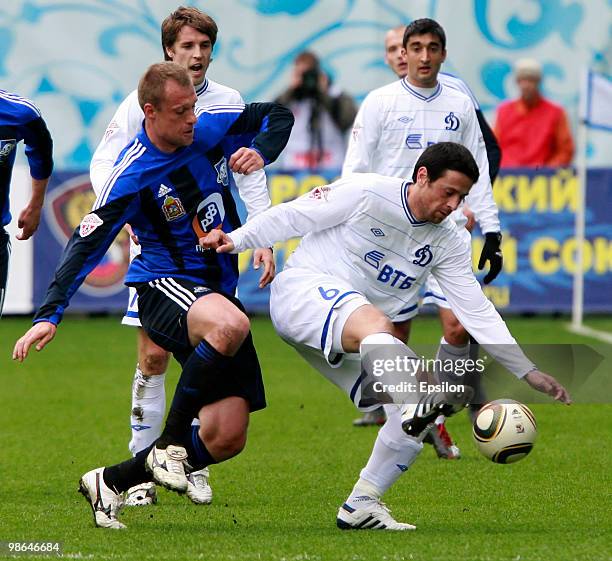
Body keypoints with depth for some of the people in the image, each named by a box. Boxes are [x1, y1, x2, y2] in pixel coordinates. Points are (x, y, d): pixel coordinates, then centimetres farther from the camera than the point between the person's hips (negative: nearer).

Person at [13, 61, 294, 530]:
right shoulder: (132, 177, -16)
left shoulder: (207, 129, -2)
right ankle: (170, 442, -24)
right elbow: (86, 245, -15)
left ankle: (110, 482, 14)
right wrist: (49, 315, -23)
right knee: (229, 326, -43)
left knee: (227, 438, -4)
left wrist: (260, 153, -10)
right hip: (164, 285, -6)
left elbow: (278, 116, 12)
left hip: (218, 289, 6)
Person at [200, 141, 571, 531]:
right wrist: (237, 240, -11)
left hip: (354, 343, 7)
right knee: (374, 321, -40)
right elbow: (295, 216, -4)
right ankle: (417, 404, -67)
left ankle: (360, 506, 3)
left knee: (413, 418, -9)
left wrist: (528, 372, -1)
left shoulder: (448, 242, 5)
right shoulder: (367, 193, -10)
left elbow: (477, 311, 5)